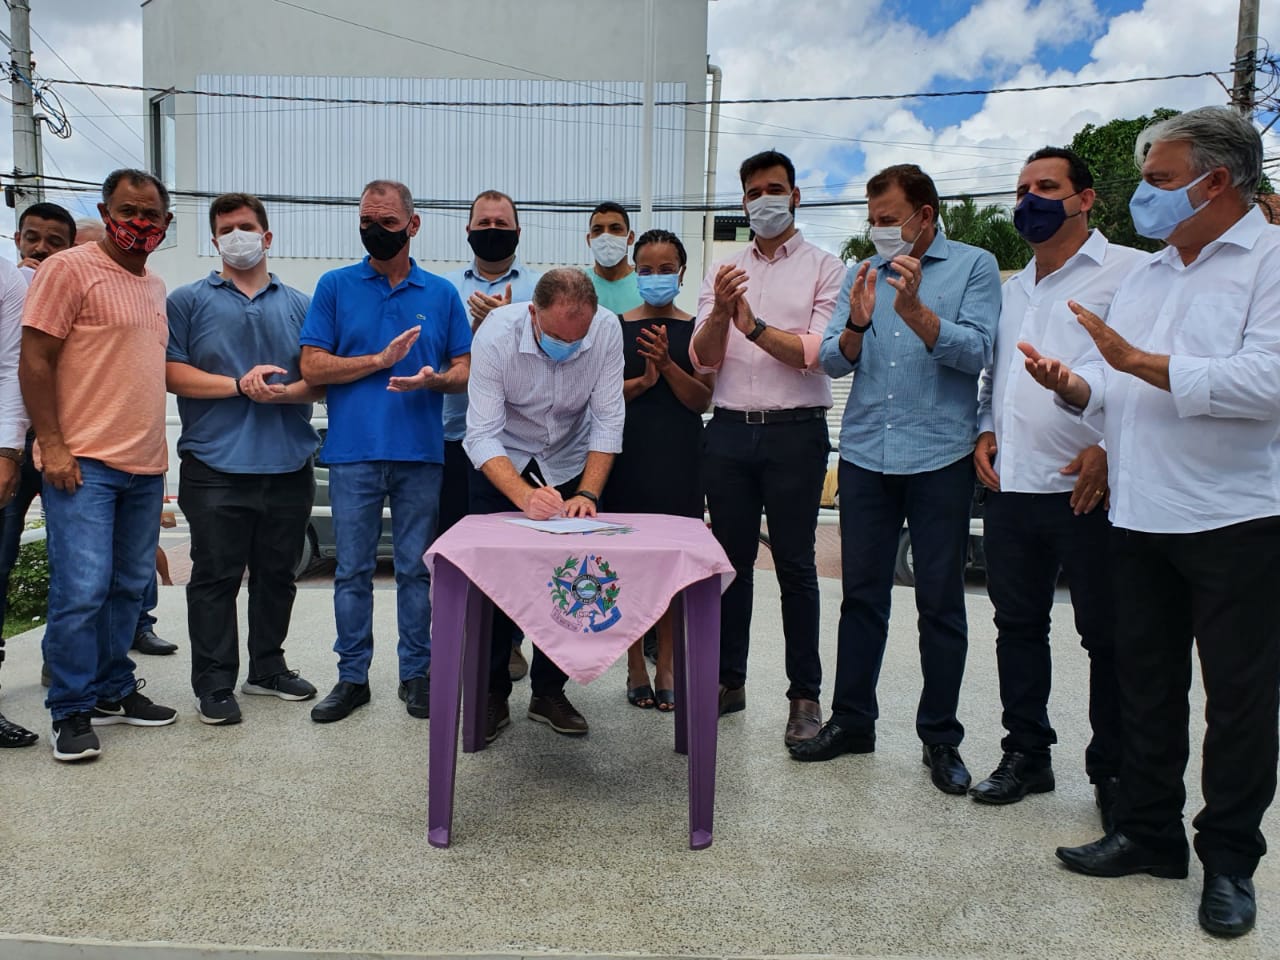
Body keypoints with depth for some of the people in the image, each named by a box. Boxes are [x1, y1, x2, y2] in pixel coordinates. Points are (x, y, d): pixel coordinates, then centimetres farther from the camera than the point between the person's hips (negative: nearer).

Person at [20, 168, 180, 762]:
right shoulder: (69, 269, -4)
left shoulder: (155, 287, 18)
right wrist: (52, 446, -15)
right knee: (82, 590, -8)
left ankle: (113, 691, 25)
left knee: (129, 587, 12)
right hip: (83, 464, -7)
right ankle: (72, 713, 5)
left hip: (145, 466, 7)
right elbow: (35, 361, -9)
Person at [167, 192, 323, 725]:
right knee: (216, 577, 0)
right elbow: (171, 372, -4)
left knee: (277, 575, 12)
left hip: (288, 466, 3)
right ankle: (214, 685, 9)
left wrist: (287, 392, -12)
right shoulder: (189, 300, 6)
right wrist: (238, 385, -13)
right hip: (216, 466, -3)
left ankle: (268, 668, 27)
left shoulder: (298, 305, 13)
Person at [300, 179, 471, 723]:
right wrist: (381, 359, -8)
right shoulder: (336, 286, 7)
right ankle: (352, 676, 16)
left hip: (421, 453, 1)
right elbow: (312, 366, 0)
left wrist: (433, 379, -13)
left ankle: (416, 673, 18)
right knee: (353, 570, 5)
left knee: (417, 569, 6)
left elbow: (465, 370, 8)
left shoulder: (442, 294, 10)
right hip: (353, 453, 0)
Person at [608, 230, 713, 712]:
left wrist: (667, 365, -16)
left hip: (679, 454, 0)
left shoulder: (696, 329, 5)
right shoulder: (617, 326, 5)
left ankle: (665, 665, 15)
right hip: (629, 451, 0)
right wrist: (644, 381, -14)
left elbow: (702, 400, -1)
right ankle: (635, 665, 15)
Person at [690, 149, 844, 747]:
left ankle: (805, 695, 10)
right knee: (731, 560, 9)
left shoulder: (825, 269, 4)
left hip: (794, 431, -3)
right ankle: (729, 680, 21)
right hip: (729, 430, 3)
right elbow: (703, 361, 3)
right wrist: (720, 312, -14)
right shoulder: (723, 273, 14)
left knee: (795, 565, 0)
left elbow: (815, 353, -8)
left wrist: (753, 325, -17)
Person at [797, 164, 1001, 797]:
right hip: (865, 454, 4)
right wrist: (856, 324, -15)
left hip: (939, 456, -3)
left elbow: (975, 351, -11)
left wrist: (914, 310, -23)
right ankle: (852, 721, 21)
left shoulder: (973, 266, 2)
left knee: (940, 600, 5)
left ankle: (940, 738, 16)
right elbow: (833, 361, 5)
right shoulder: (862, 274, 12)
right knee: (861, 594, 9)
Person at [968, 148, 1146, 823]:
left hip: (1087, 488, -6)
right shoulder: (1011, 288, 19)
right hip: (1009, 487, 6)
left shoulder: (1127, 272, -2)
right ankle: (1026, 753, 26)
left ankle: (1114, 773, 18)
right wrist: (985, 430, 9)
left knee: (1108, 634, 3)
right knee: (1017, 624, 12)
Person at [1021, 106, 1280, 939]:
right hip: (1141, 518, 7)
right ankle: (1149, 832, 29)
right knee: (1146, 683, 14)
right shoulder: (1147, 275, 15)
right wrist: (1073, 384, -7)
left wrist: (1141, 362, -20)